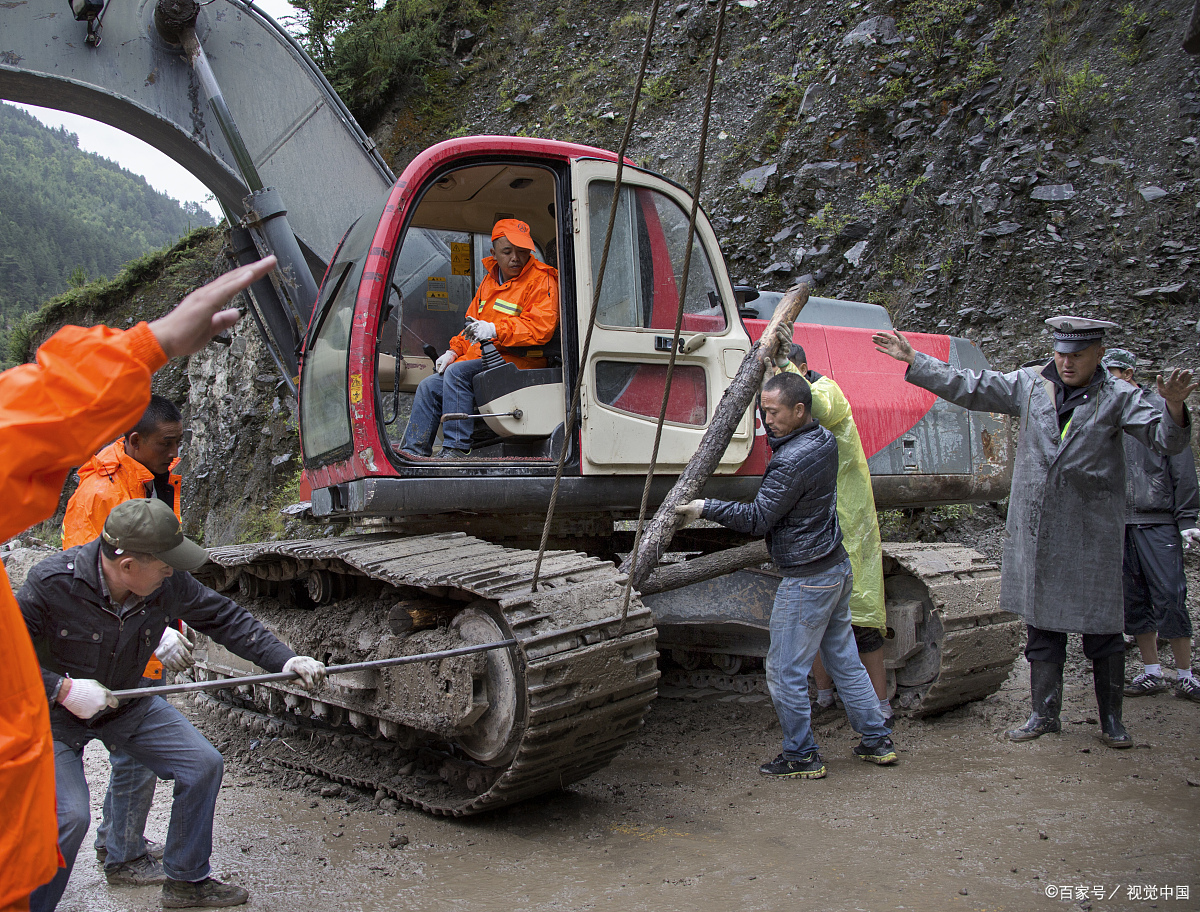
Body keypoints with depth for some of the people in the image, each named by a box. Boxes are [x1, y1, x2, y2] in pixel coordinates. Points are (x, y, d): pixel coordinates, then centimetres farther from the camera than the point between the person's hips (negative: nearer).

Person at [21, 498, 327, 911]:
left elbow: (225, 618, -6)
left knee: (203, 764, 0)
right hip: (54, 713, -5)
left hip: (126, 703, 5)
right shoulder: (51, 582, -30)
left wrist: (284, 659, -13)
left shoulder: (169, 583, -18)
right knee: (69, 816, -21)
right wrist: (62, 688, -31)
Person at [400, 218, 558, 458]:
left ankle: (456, 449, -25)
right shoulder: (491, 279, 19)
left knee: (457, 373, -29)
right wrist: (454, 351, 12)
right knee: (429, 387, 0)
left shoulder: (541, 279, -7)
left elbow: (542, 326, -20)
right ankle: (412, 452, 5)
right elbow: (473, 321, 28)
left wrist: (495, 330, -28)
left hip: (519, 362, -9)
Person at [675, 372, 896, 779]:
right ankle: (877, 740, 27)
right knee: (844, 660, 19)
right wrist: (778, 369, 21)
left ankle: (802, 756, 12)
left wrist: (706, 508, -12)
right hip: (837, 567, 10)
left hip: (807, 578, -10)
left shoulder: (792, 462, -23)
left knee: (785, 672, 2)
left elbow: (758, 519, -19)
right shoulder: (825, 440, 5)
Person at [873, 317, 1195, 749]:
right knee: (1041, 625, 11)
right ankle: (1044, 714, 24)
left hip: (1092, 531, -3)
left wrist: (1174, 406, -31)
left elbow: (1165, 439, -9)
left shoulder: (1117, 397, -2)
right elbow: (970, 388, 9)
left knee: (1102, 628, 4)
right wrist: (913, 359, 8)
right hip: (1036, 529, 3)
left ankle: (1111, 719, 20)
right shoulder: (1030, 384, 6)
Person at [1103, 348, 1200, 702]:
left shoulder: (1158, 408, 0)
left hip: (1157, 520, -4)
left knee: (1170, 598, -5)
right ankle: (1152, 673, 17)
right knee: (1133, 600, 7)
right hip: (1117, 522, 5)